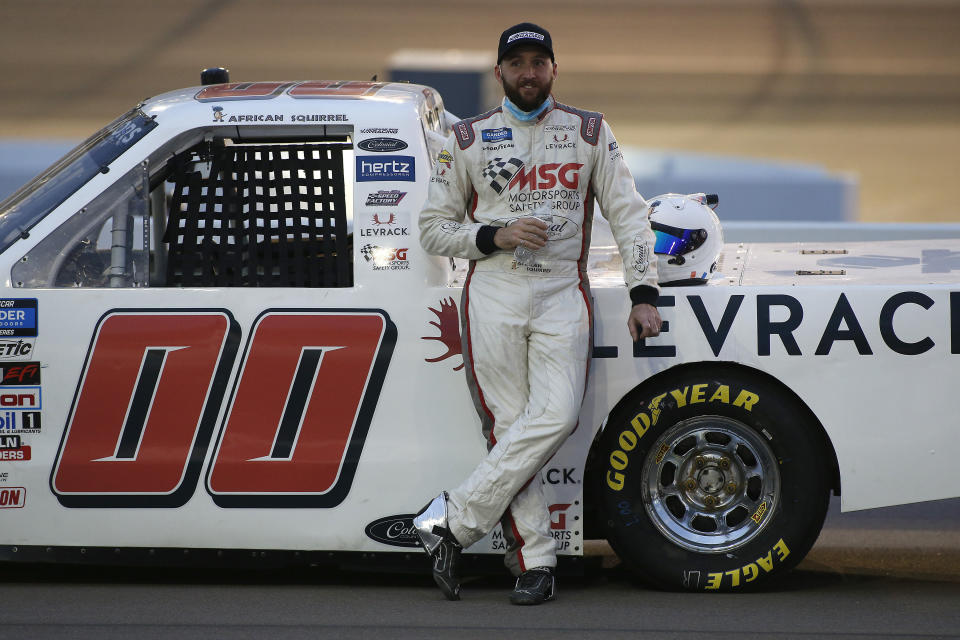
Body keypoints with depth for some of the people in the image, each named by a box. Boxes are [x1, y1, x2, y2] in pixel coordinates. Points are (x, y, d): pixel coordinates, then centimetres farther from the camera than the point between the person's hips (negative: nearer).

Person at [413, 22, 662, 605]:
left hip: (562, 294, 0)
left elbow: (628, 213, 8)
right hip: (493, 295, 0)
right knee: (508, 426, -7)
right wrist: (494, 235, -8)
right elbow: (434, 229, 10)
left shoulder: (590, 133, 11)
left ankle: (452, 523, -12)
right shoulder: (469, 141, 9)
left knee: (556, 417, -19)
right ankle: (535, 563, -3)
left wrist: (644, 294, -2)